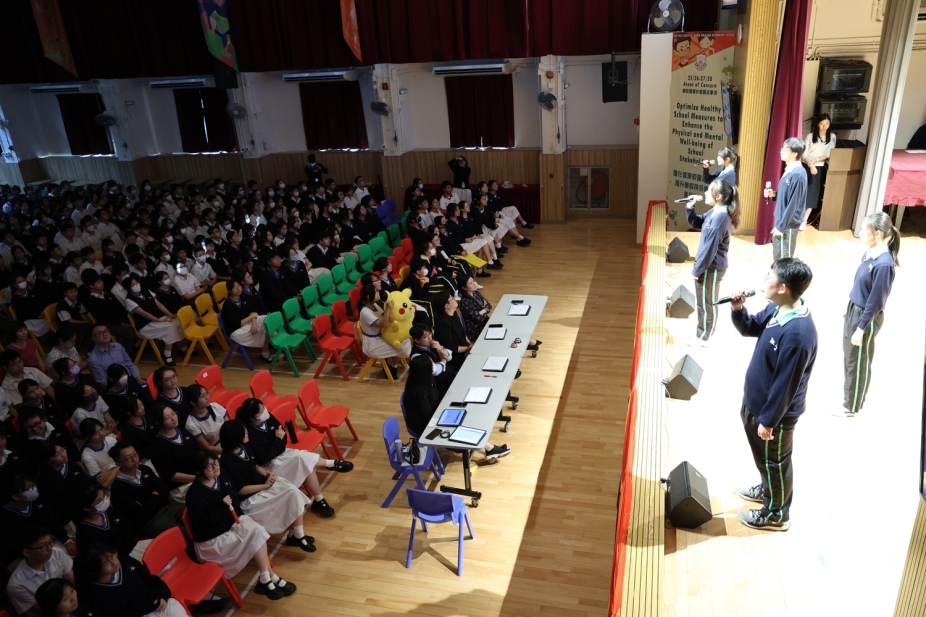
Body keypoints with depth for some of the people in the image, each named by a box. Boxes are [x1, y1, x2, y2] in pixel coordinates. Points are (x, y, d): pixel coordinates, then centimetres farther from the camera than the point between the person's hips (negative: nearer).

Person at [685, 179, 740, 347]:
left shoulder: (720, 218, -25)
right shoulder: (714, 212, 4)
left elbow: (709, 248, -23)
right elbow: (696, 223, 20)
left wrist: (697, 270, -15)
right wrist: (690, 207, 2)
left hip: (711, 268, -9)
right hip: (709, 266, 9)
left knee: (706, 304, 6)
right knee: (703, 302, 20)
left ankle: (703, 338, 20)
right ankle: (702, 334, 34)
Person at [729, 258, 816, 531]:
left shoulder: (797, 333, -36)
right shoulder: (775, 309, -8)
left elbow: (785, 385, -28)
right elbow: (750, 328, 12)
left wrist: (768, 421, -18)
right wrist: (738, 310, -10)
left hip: (775, 412, -9)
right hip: (756, 401, 9)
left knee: (774, 462, 14)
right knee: (763, 456, 30)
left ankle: (776, 514, 37)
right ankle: (766, 489, 55)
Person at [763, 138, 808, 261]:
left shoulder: (798, 174, -23)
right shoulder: (789, 170, 6)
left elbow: (793, 204, -22)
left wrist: (781, 226, -18)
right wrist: (774, 194, 0)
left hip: (788, 225, -9)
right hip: (781, 220, 9)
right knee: (777, 256, 20)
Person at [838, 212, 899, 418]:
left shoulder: (884, 264, -27)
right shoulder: (869, 252, -1)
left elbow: (875, 301, -22)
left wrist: (861, 327, -17)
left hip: (866, 317, -8)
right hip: (853, 309, 8)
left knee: (858, 362, 8)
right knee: (848, 355, 23)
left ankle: (851, 407, 25)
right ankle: (849, 388, 45)